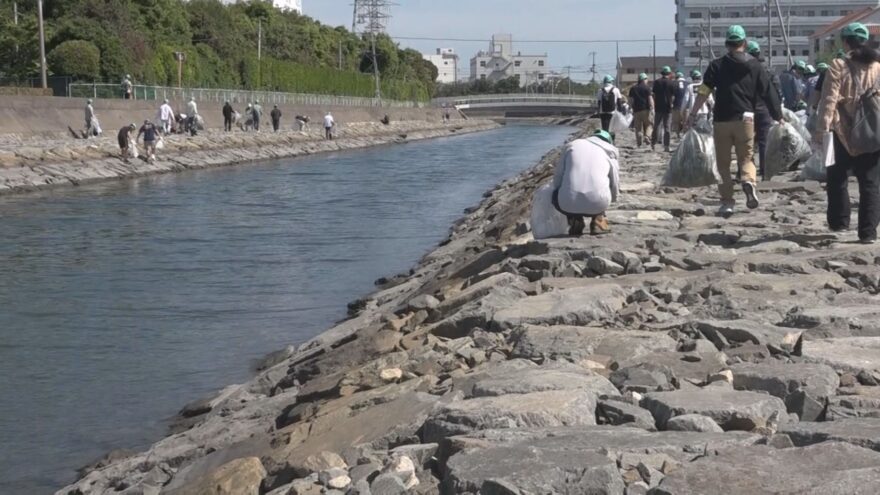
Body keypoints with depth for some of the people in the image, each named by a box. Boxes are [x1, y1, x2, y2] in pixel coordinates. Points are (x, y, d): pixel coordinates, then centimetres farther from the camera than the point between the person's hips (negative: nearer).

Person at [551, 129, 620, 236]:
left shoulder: (572, 146, 19)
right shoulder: (609, 153, 19)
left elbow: (557, 179, 18)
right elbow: (615, 189, 24)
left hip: (568, 205, 0)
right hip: (597, 206, 1)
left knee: (557, 195, 34)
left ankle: (575, 221, 12)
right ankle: (598, 221, 18)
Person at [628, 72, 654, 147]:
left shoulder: (633, 89, 12)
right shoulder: (647, 88, -1)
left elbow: (630, 100, 10)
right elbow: (650, 99, -7)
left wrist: (632, 109, 16)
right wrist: (652, 109, -7)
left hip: (636, 110, 3)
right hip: (646, 109, -3)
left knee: (638, 128, 4)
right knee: (648, 125, 8)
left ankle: (639, 143, -1)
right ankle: (647, 136, -15)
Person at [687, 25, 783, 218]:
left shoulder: (717, 66, 2)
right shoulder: (755, 66, 6)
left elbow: (704, 91, -6)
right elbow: (769, 93, 3)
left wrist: (693, 114, -5)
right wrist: (778, 117, 9)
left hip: (721, 120, -1)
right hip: (745, 119, 1)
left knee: (723, 163, 9)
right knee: (746, 157, 11)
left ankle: (727, 202, 6)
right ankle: (749, 181, -22)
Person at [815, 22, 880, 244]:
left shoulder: (839, 67, -7)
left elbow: (829, 100, -14)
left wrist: (822, 128, -14)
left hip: (846, 133, -2)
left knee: (838, 176, 17)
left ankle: (839, 221, 21)